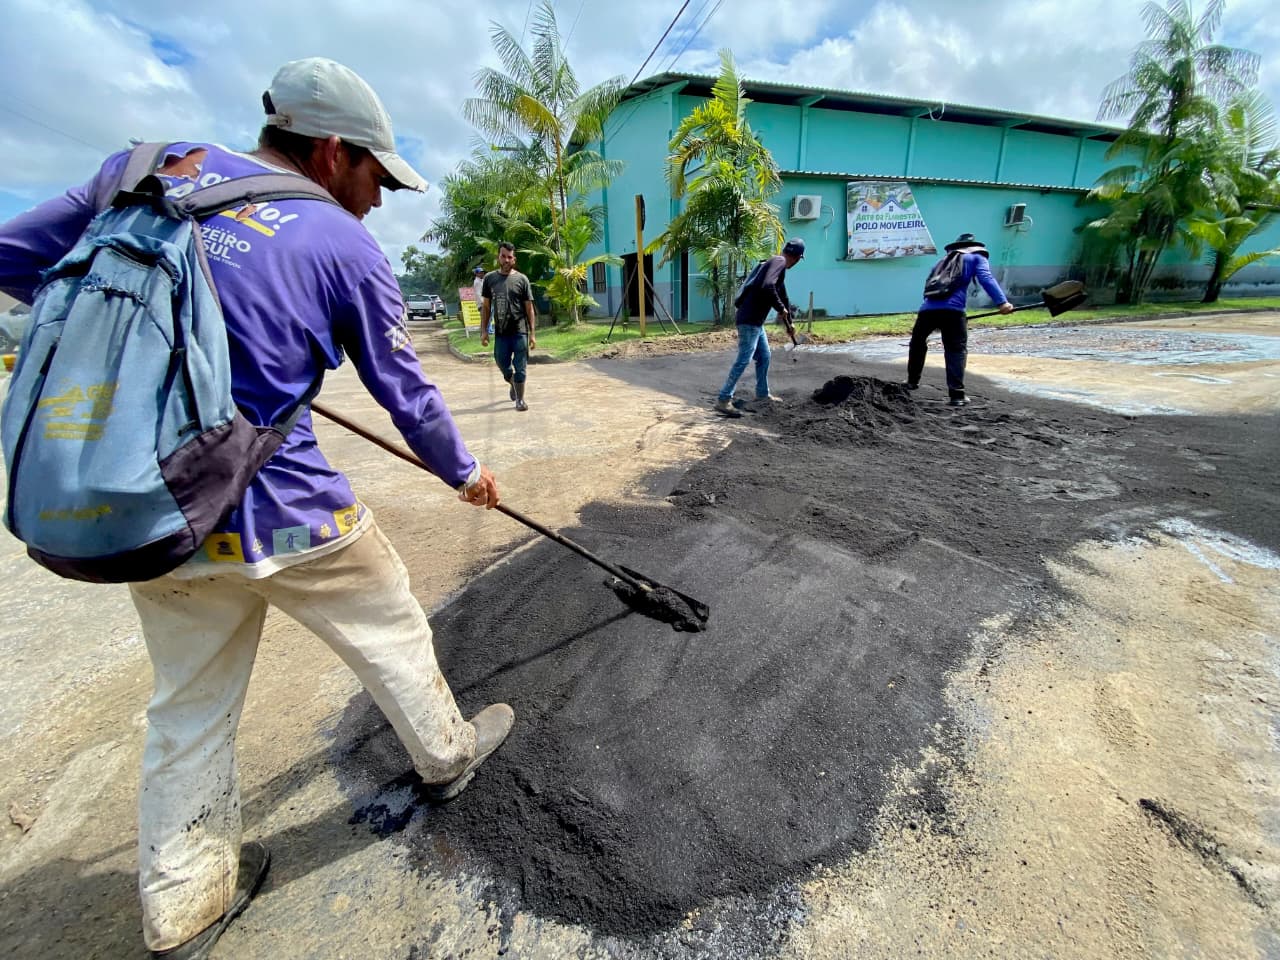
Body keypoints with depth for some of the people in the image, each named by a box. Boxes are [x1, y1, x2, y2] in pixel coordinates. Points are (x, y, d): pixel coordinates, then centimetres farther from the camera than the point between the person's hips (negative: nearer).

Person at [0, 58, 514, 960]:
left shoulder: (145, 168, 8)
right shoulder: (347, 247, -6)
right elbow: (408, 394, -1)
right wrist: (465, 471, 14)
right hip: (282, 515, -5)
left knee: (190, 706, 22)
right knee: (394, 636, 19)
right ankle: (448, 755, 44)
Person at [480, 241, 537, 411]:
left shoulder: (521, 279, 0)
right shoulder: (490, 278, 6)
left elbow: (529, 308, 0)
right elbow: (485, 306, 9)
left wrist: (532, 333, -5)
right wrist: (484, 331, 3)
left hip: (520, 331, -2)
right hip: (500, 332, 3)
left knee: (520, 368, -1)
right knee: (503, 365, 12)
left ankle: (520, 399, 11)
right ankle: (512, 383, 42)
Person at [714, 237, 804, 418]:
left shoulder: (777, 264, 23)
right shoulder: (778, 262, -9)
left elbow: (783, 295, 34)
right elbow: (767, 287, -28)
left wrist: (789, 321, 44)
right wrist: (781, 309, -16)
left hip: (755, 320, 10)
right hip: (749, 320, -10)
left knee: (764, 357, 18)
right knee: (743, 359, -13)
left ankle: (762, 393, 30)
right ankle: (723, 399, -13)